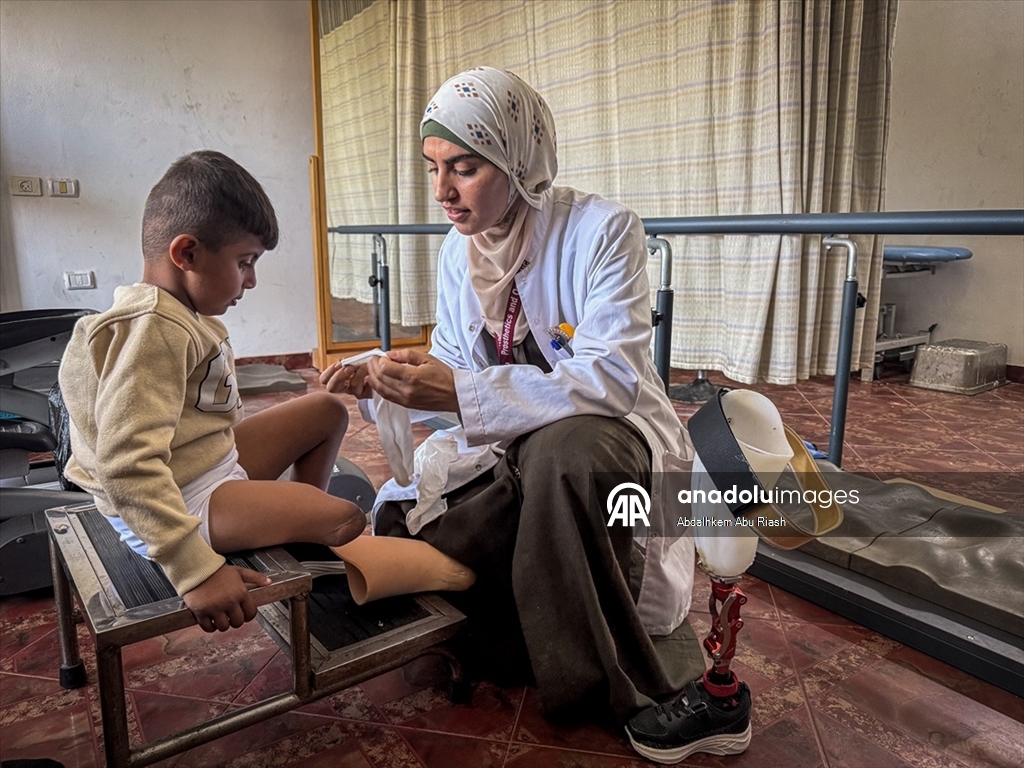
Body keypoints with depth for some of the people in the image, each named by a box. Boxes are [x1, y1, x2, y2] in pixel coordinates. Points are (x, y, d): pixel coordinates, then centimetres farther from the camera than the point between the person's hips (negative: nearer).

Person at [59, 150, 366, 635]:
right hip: (181, 499, -11)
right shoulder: (154, 329, -25)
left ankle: (301, 532, 21)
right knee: (344, 520, -22)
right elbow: (128, 466, -34)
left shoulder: (179, 315, 8)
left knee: (327, 411, 15)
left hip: (214, 459, 11)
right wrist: (197, 571, -35)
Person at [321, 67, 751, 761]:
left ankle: (650, 686, -16)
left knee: (561, 450, -39)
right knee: (405, 532, -16)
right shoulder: (458, 251, 3)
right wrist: (379, 382, -14)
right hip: (510, 449, 6)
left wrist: (463, 393, -34)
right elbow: (454, 372, 6)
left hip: (607, 436, -5)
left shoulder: (602, 229, -16)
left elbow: (612, 377, -26)